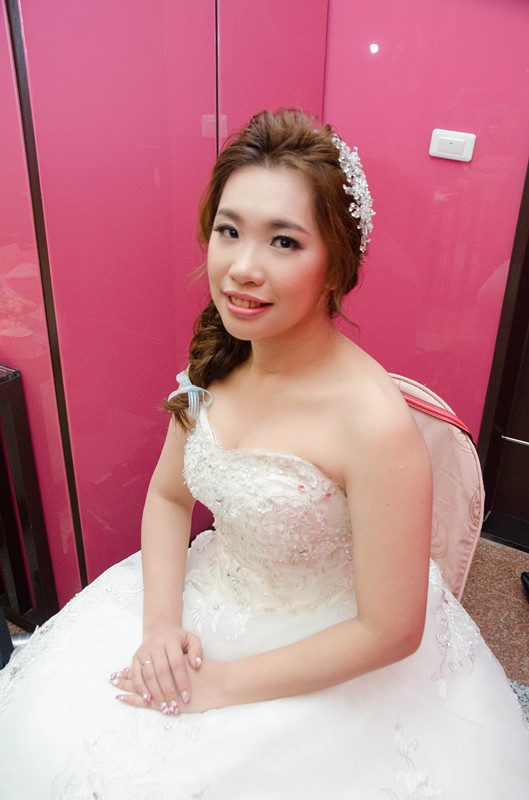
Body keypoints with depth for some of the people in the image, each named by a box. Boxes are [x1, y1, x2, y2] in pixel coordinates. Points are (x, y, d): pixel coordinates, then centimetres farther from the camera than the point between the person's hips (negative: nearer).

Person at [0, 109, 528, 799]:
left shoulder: (375, 424, -30)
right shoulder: (218, 362, -10)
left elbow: (390, 631, -21)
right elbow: (168, 495, 3)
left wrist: (223, 685, -15)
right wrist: (161, 622, -11)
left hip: (328, 663, -4)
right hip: (206, 601, 5)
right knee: (56, 727, 5)